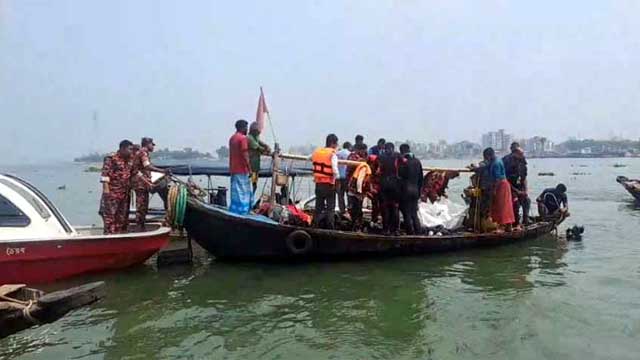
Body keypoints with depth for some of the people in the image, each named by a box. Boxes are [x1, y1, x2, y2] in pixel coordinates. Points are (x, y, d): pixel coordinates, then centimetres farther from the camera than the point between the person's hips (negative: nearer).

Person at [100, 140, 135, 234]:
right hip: (112, 193, -8)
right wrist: (106, 188, -22)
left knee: (122, 217, 12)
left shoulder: (130, 160, 14)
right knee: (110, 216, -6)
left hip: (125, 194, 8)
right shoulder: (111, 158, -9)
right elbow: (105, 174, -15)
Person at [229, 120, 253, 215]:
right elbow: (245, 155, -17)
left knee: (236, 192, 12)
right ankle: (242, 212, -1)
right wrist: (250, 169, -13)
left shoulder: (232, 138, 15)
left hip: (233, 169, 9)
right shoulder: (243, 138, -12)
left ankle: (234, 211, 15)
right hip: (242, 170, -9)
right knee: (243, 193, -3)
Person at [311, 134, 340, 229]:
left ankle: (316, 225, 20)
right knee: (330, 207, 4)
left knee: (319, 205, 15)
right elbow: (335, 170, -21)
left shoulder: (317, 152, 6)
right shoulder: (332, 154, -12)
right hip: (329, 184, -5)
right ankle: (330, 226, 4)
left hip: (318, 183, 5)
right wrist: (334, 178, -3)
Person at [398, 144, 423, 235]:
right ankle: (418, 232, 13)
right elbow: (421, 178, 12)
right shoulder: (417, 161, 8)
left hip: (405, 191, -6)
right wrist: (419, 191, 19)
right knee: (414, 213, 14)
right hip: (415, 191, 6)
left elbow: (400, 176, -11)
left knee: (407, 214, 2)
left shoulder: (403, 161, -11)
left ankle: (410, 232, 2)